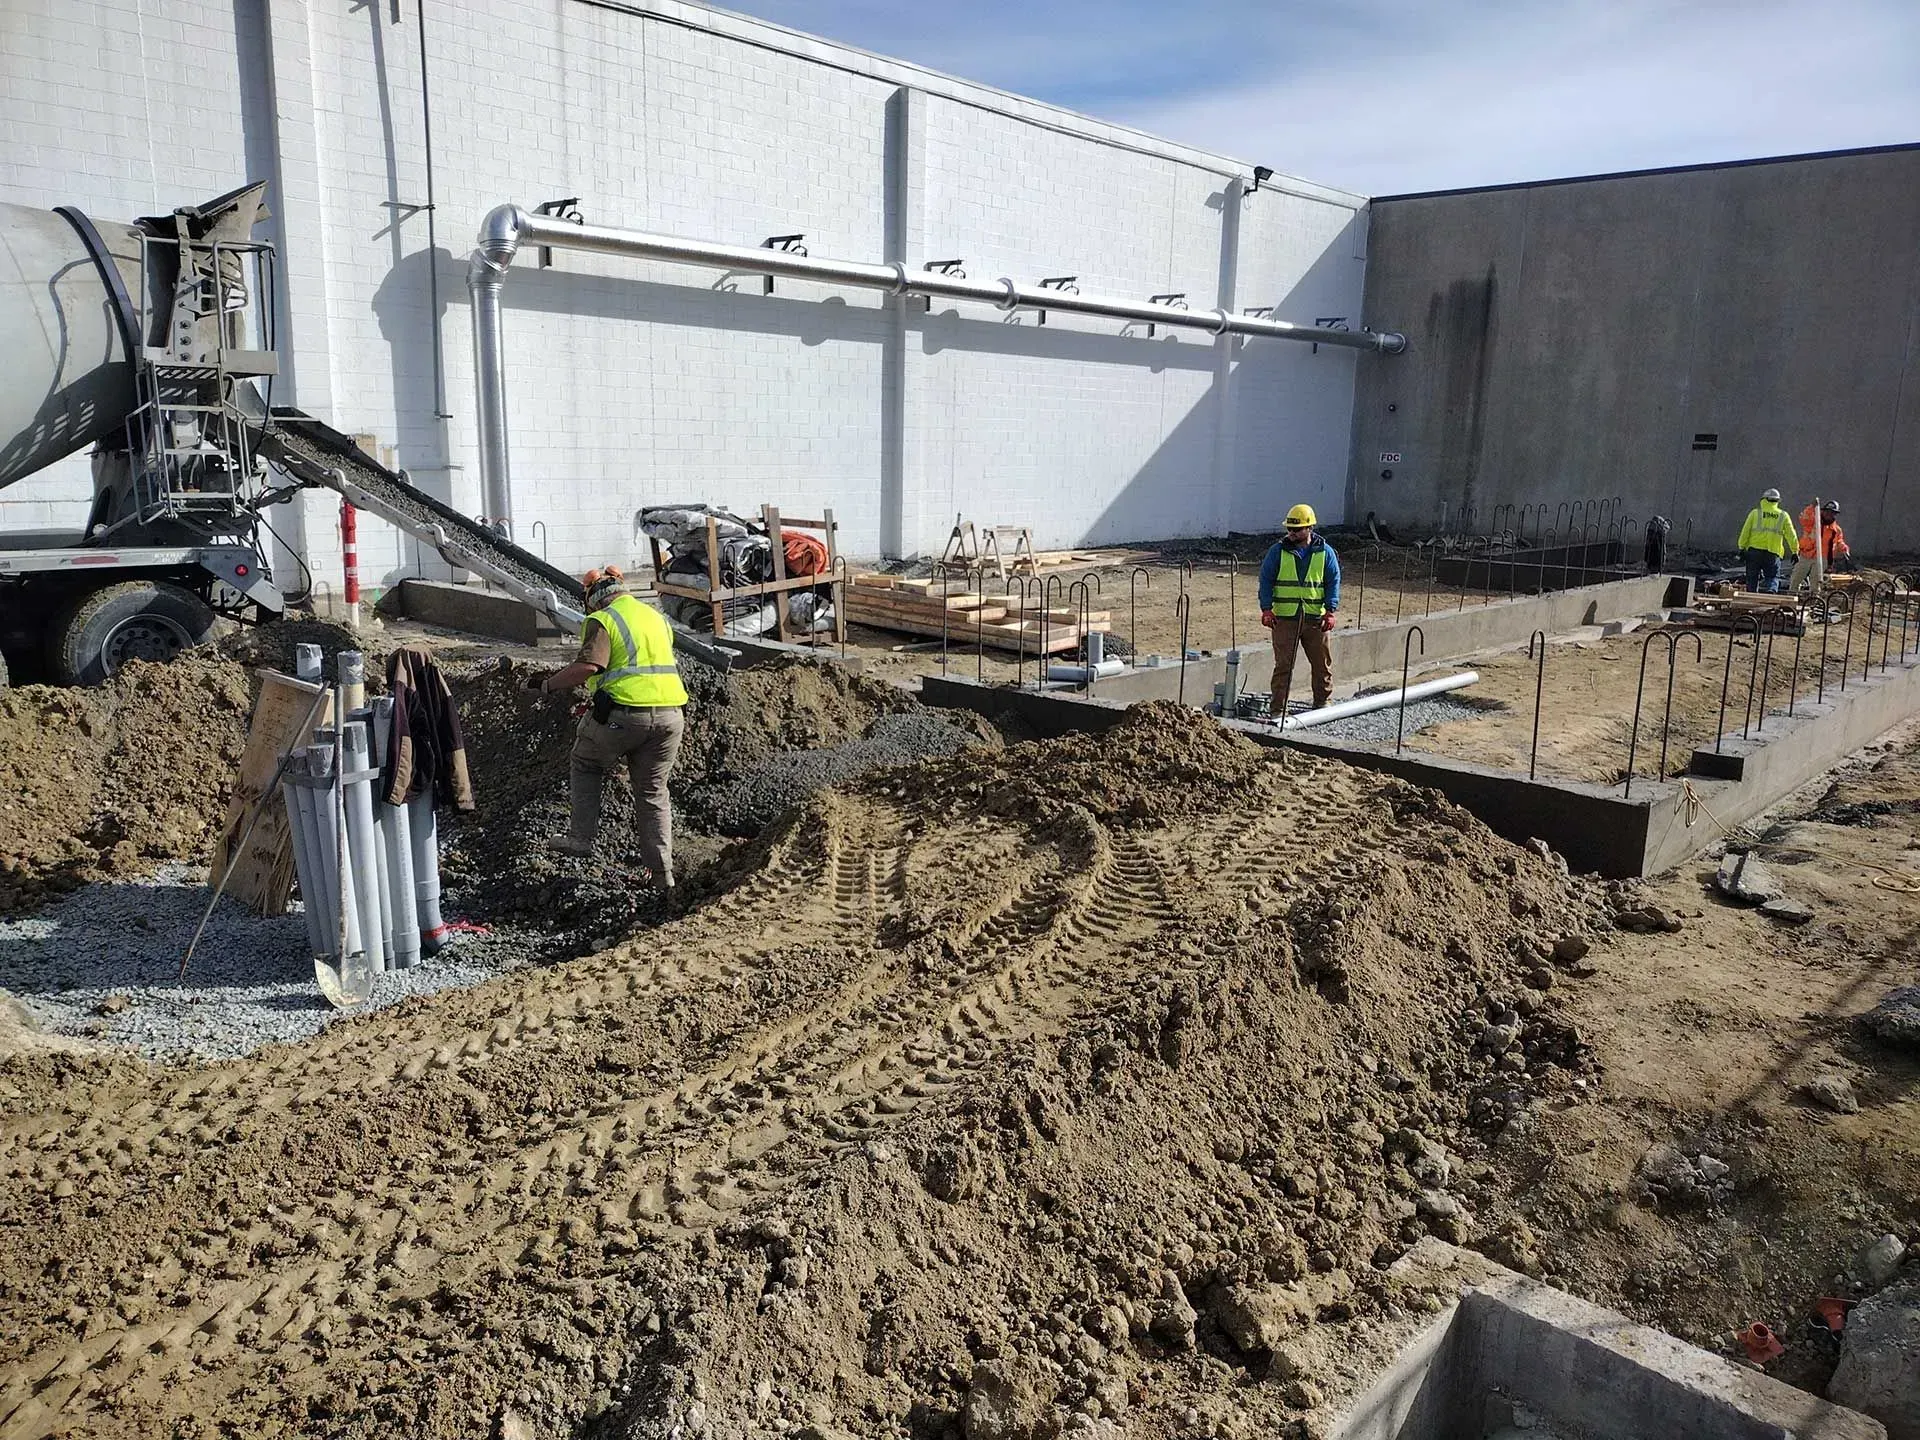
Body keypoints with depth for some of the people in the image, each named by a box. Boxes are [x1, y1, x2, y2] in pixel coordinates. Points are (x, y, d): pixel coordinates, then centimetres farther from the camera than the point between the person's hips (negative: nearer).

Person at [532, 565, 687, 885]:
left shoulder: (602, 621, -3)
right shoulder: (657, 617, 19)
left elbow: (587, 666, -18)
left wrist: (549, 684, -6)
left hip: (624, 713, -5)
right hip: (668, 713, 6)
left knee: (584, 763, 21)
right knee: (653, 791, 14)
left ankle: (581, 837, 16)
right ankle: (662, 870, 13)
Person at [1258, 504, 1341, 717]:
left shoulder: (1325, 552, 5)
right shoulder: (1278, 551, 2)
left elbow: (1333, 582, 7)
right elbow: (1266, 580, 3)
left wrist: (1330, 611, -4)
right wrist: (1266, 609, -7)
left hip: (1315, 618, 2)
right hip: (1284, 618, -2)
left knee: (1322, 663, 10)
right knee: (1283, 665, -3)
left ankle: (1323, 703, 26)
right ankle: (1279, 709, 2)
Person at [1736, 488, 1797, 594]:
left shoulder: (1755, 513, 5)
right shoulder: (1783, 515, 8)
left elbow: (1745, 531, 1)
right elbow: (1791, 535, 8)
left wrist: (1742, 548, 4)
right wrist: (1795, 551, 12)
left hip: (1754, 550, 0)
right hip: (1773, 553, 0)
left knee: (1753, 578, 8)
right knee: (1773, 577, 4)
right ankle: (1770, 591, -24)